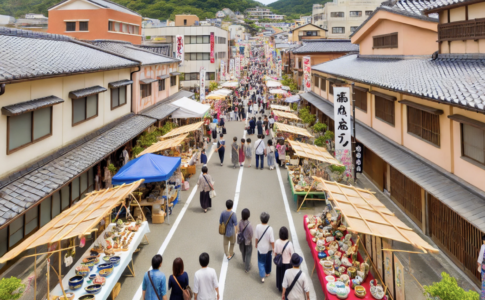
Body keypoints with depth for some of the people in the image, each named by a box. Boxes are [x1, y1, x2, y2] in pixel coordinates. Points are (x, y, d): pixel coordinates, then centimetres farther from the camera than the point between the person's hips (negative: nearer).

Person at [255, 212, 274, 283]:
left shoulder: (258, 227, -18)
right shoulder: (269, 228, -23)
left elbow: (257, 238, -6)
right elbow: (272, 240, -18)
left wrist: (256, 244, 13)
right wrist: (273, 248, -1)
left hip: (260, 248, 0)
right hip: (268, 248, 0)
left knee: (261, 262, 12)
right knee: (268, 261, 22)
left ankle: (262, 276, 4)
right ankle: (267, 273, 41)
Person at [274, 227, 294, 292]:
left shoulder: (277, 242, -19)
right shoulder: (289, 244, -29)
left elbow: (275, 252, -5)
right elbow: (292, 255, -17)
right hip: (287, 263, -3)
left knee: (280, 275, 25)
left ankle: (280, 288, 43)